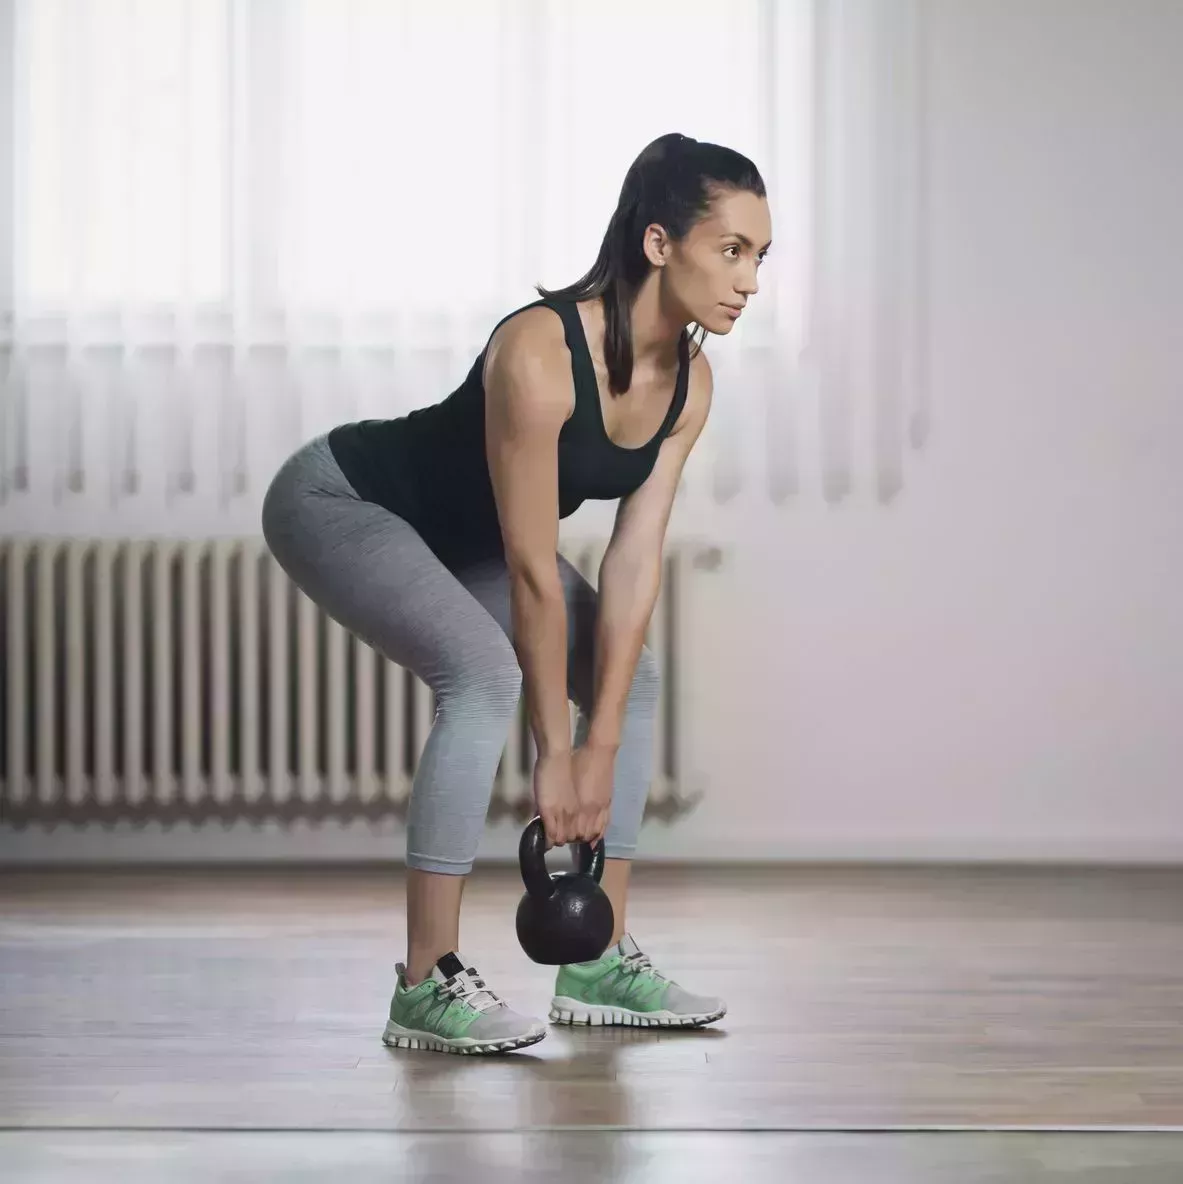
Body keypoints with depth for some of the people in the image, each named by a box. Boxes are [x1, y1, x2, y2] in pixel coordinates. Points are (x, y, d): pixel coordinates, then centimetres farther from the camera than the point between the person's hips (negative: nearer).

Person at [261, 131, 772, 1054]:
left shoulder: (689, 381, -12)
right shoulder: (539, 354, -35)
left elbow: (635, 563, -11)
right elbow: (533, 572, -31)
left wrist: (600, 745, -14)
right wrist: (556, 753, -24)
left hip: (458, 528, 9)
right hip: (340, 501, -9)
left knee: (633, 679, 3)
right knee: (489, 673, -30)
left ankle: (598, 964, 8)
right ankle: (427, 985, -23)